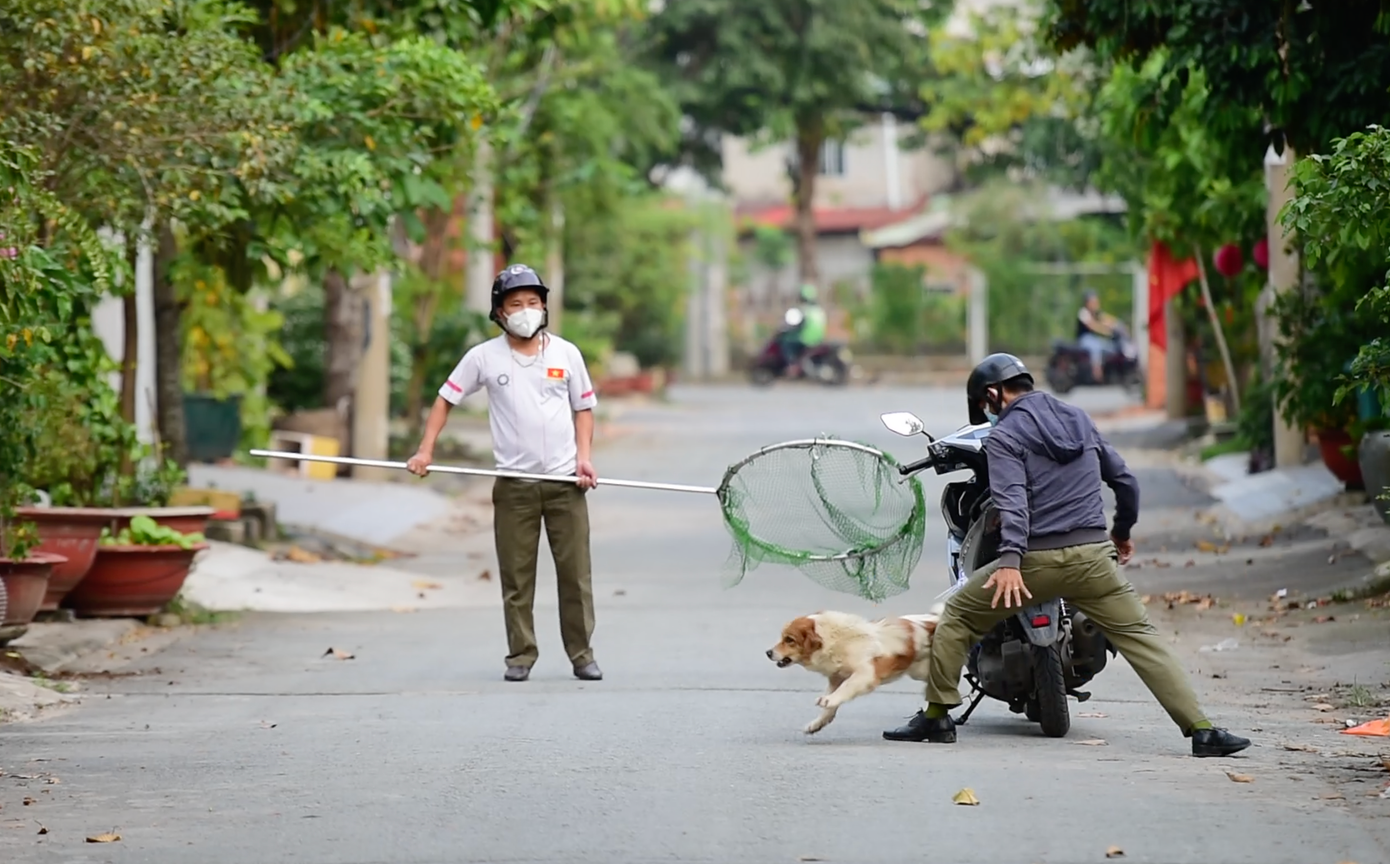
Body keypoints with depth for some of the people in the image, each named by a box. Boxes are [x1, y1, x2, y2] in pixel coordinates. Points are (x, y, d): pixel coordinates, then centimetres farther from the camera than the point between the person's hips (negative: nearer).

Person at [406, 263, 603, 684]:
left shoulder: (566, 353, 5)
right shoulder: (484, 357, 1)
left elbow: (583, 407, 12)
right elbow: (446, 398, 7)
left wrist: (584, 456, -1)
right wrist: (425, 450, -3)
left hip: (565, 480, 1)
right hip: (514, 485, -1)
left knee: (576, 574, 1)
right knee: (516, 578, 2)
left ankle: (582, 655, 8)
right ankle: (520, 656, 11)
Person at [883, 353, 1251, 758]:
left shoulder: (1003, 436, 0)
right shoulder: (1077, 417, 17)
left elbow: (1012, 500, -16)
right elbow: (1124, 479, 22)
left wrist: (1009, 560, -27)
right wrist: (1122, 531, 37)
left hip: (1037, 558, -4)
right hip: (1092, 555, 4)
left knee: (958, 616, 14)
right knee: (1140, 636, 4)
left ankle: (936, 716, 14)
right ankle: (1202, 730, -7)